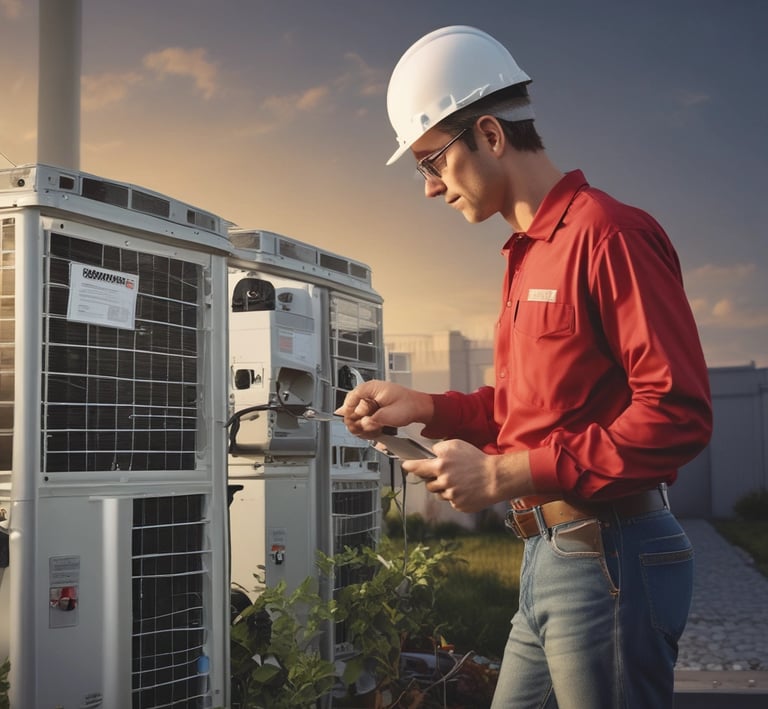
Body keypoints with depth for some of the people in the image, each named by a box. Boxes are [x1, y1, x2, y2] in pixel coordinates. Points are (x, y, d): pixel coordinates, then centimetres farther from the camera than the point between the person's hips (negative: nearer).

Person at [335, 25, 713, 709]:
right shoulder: (529, 254, 15)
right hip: (549, 554, 9)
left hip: (609, 557, -9)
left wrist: (505, 475, -19)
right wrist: (424, 407, 8)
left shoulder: (606, 232, -13)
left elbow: (678, 414, -20)